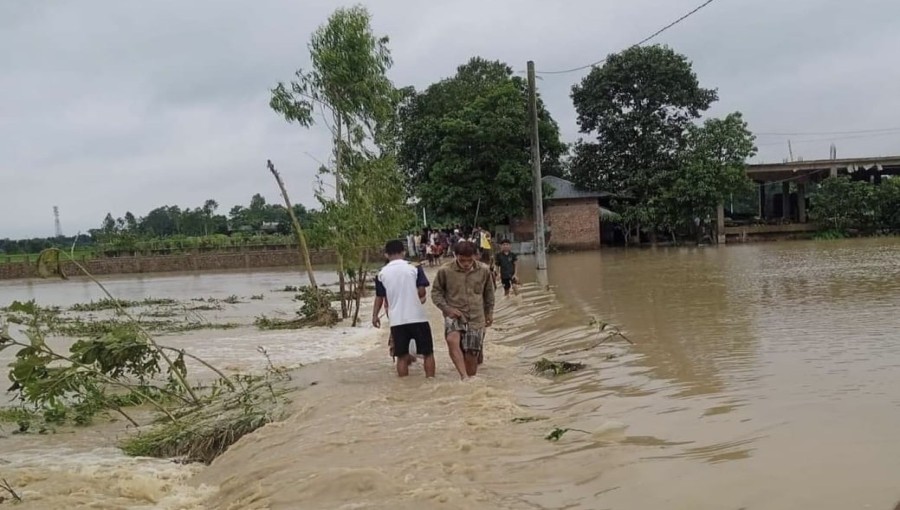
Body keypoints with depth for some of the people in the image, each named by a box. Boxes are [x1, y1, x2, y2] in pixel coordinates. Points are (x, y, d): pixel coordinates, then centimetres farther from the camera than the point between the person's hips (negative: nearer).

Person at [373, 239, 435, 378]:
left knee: (402, 356, 9)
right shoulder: (414, 268, -3)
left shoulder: (382, 273, 4)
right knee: (428, 353, 10)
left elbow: (379, 297, 9)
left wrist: (375, 315, 20)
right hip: (418, 317, -2)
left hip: (397, 320, 2)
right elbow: (422, 291, -7)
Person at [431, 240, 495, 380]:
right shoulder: (445, 270, -9)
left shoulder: (483, 270, -1)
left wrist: (489, 313, 20)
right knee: (452, 340, -33)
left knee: (471, 356, 2)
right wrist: (447, 308, -11)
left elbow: (489, 292, 15)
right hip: (454, 316, -2)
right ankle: (464, 377, -36)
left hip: (476, 318, 2)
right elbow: (436, 292, 3)